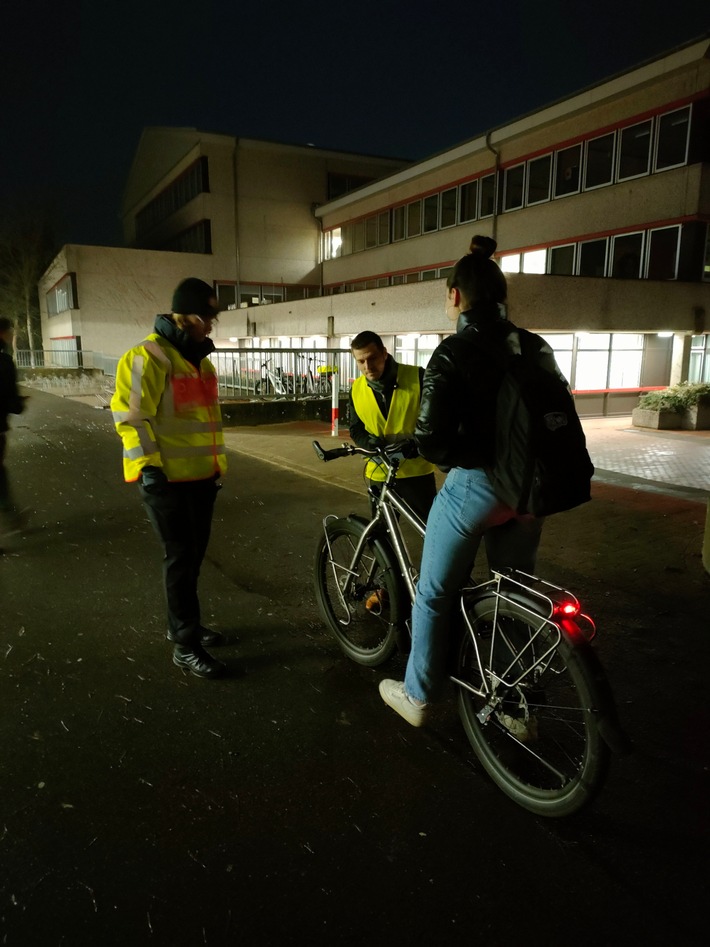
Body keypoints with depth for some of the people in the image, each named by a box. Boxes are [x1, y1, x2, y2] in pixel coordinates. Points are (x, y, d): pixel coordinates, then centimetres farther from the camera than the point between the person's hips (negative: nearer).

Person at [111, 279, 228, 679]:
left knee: (194, 555, 16)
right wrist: (148, 465, -20)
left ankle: (184, 623, 33)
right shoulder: (148, 357, -13)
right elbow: (130, 415, -16)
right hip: (167, 478, -8)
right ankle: (186, 645, 10)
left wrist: (219, 461, 22)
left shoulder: (201, 358, 15)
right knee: (181, 557, -2)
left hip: (202, 475, 8)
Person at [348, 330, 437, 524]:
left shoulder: (417, 377, -10)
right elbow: (356, 429, 9)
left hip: (416, 470, -3)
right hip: (379, 473, 3)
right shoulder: (357, 389, 2)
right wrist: (370, 442, -14)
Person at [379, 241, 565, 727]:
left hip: (475, 485, -6)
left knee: (434, 594, 12)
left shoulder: (454, 352, -13)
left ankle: (417, 696, 28)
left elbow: (433, 440, -19)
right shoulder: (538, 348, 6)